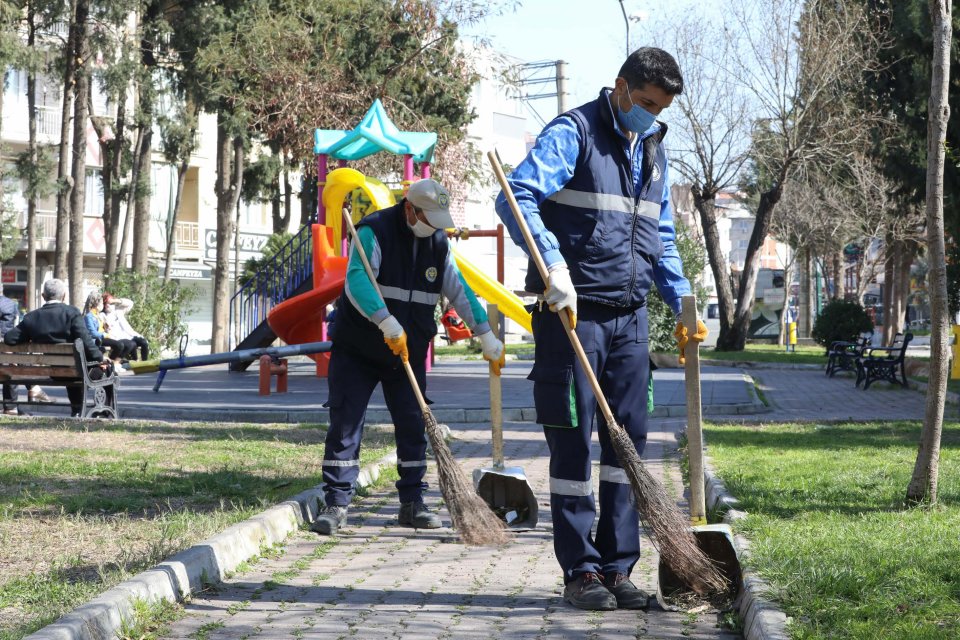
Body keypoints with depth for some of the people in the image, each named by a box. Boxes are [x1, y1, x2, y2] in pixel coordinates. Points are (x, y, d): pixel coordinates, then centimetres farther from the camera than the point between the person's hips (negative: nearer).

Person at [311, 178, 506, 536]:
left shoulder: (438, 243, 5)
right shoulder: (374, 232, -15)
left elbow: (459, 292, 11)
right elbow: (356, 281, -30)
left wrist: (486, 337, 6)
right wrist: (387, 323, -43)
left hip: (408, 354, 5)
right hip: (357, 350, -5)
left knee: (413, 429, 4)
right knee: (344, 428, -6)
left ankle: (412, 504, 13)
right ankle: (336, 504, -2)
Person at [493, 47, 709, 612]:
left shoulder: (653, 151, 17)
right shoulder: (573, 133, -7)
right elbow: (516, 197, -20)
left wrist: (683, 303, 14)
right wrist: (554, 265, -31)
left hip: (629, 317, 7)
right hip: (572, 313, -7)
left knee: (628, 441, 6)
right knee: (573, 444, -1)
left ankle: (618, 569, 14)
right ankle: (581, 571, 7)